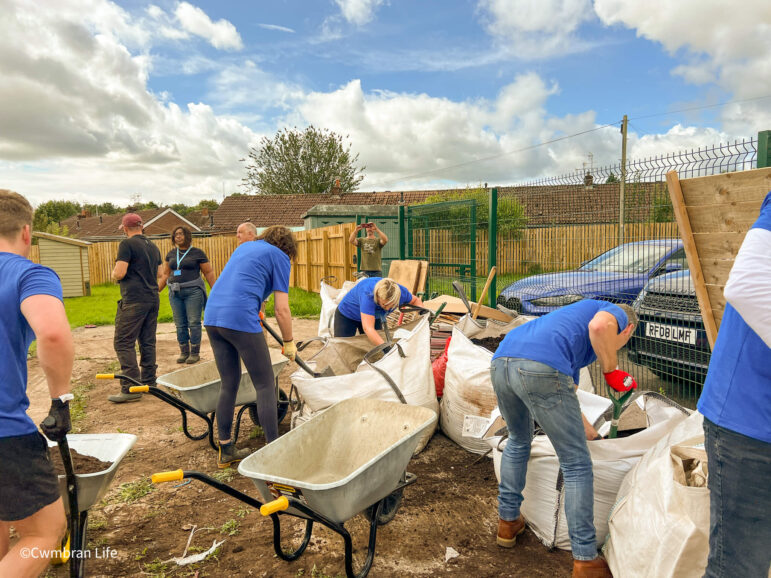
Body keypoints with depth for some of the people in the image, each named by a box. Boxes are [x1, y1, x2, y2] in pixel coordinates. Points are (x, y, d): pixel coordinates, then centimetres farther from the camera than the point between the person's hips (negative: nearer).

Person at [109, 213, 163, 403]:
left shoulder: (127, 244, -8)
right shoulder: (153, 246, 16)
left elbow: (119, 273, -14)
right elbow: (160, 274, 18)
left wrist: (114, 275, 7)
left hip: (133, 301, -8)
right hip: (153, 299, 8)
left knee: (123, 343, -4)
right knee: (148, 342, 13)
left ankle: (131, 389, -7)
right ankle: (149, 382, 18)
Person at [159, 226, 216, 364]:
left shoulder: (197, 253, 0)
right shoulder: (171, 254, 14)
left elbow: (209, 273, 0)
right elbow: (166, 274, 19)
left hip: (193, 291, -4)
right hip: (175, 293, 5)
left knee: (194, 323, -4)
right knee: (180, 324, 5)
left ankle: (195, 353, 4)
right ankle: (184, 352, 14)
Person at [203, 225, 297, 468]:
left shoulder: (244, 246, 26)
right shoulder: (279, 256, 6)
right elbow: (282, 309, 1)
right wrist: (289, 342, 13)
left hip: (211, 317, 8)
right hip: (241, 320, -7)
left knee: (229, 385, 16)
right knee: (265, 386, 2)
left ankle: (225, 449, 24)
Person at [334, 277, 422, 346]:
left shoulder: (401, 291, -28)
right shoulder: (368, 294, -45)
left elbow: (415, 300, -3)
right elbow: (368, 328, -52)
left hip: (374, 317, 5)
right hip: (347, 315, -5)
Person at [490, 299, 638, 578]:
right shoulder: (616, 313, 23)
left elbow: (566, 397, 48)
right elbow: (599, 325, -8)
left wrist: (589, 433, 59)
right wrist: (612, 371, 7)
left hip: (500, 363, 8)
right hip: (540, 368, -8)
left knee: (518, 441, 33)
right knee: (576, 464, 10)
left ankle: (508, 521, 43)